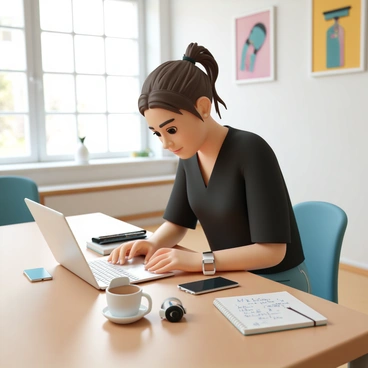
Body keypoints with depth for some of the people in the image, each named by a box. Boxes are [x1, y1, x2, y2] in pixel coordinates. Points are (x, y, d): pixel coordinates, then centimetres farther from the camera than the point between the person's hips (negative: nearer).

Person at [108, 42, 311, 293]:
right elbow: (177, 222, 8)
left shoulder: (251, 151, -23)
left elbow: (271, 250, -24)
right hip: (232, 279, 6)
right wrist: (152, 244, -12)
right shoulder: (190, 155, -2)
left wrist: (198, 260, -30)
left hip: (278, 283, -6)